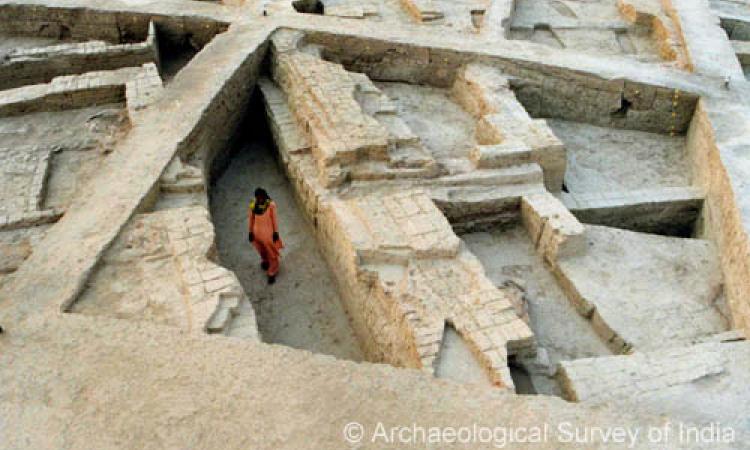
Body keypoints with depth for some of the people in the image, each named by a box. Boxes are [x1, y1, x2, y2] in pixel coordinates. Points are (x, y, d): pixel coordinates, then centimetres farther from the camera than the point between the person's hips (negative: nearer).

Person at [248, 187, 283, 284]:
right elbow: (250, 219, -2)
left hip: (268, 232, -3)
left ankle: (272, 273, 25)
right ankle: (265, 261, 58)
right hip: (257, 232, 3)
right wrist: (250, 232, 2)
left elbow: (274, 219, -11)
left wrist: (276, 232, -7)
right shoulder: (252, 205, -14)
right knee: (261, 250, 27)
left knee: (271, 253, 9)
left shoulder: (271, 205, -21)